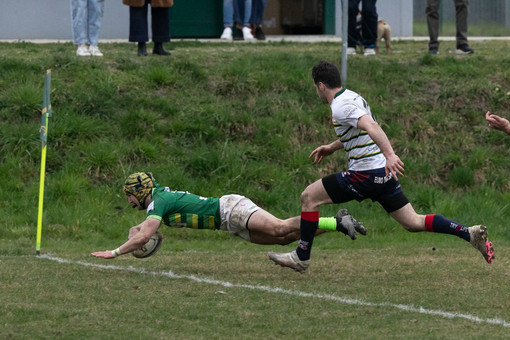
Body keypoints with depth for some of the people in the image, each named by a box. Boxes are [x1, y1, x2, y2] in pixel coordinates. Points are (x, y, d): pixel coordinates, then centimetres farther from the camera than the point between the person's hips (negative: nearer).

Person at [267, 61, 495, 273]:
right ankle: (469, 234, 0)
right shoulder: (352, 97, 16)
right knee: (413, 223, 10)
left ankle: (301, 257, 4)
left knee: (309, 197, 0)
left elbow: (371, 127, -31)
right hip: (384, 171, 9)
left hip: (366, 174, -9)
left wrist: (390, 155, -42)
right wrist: (332, 147, 40)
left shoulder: (341, 106, -14)